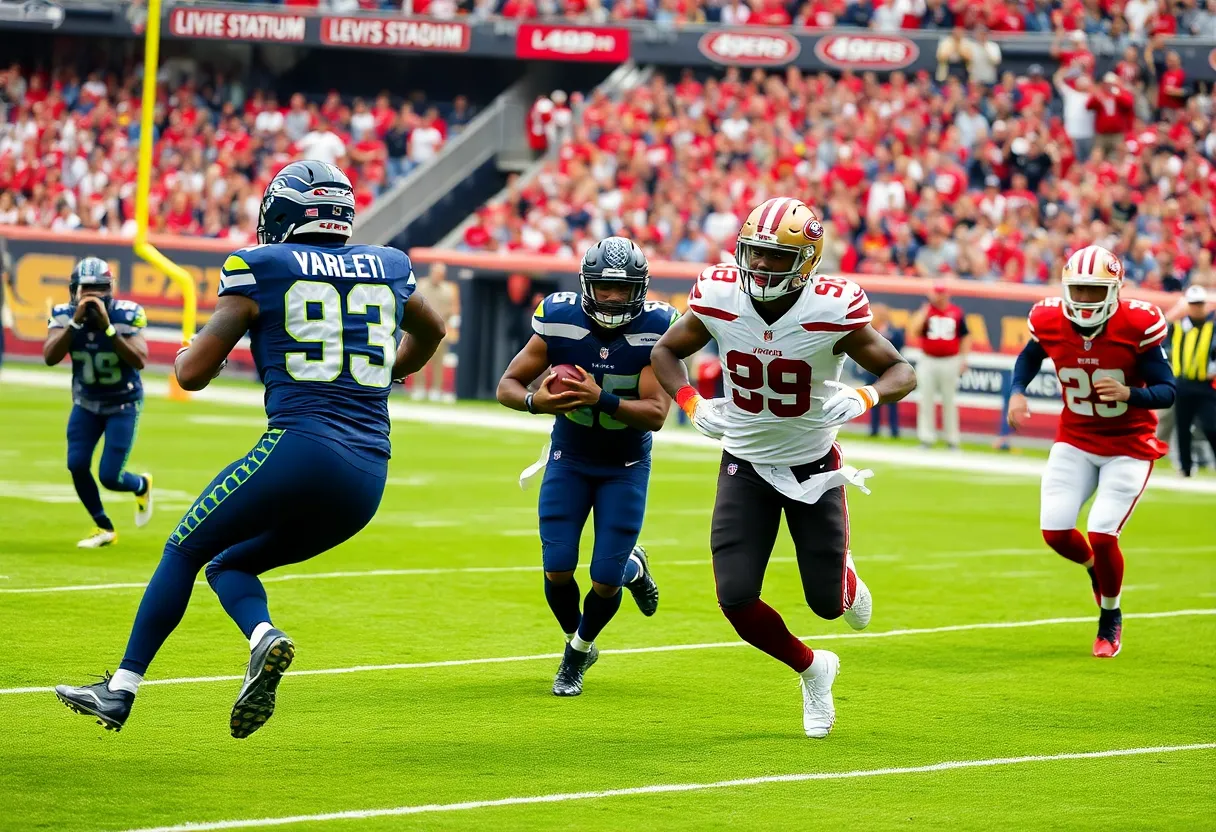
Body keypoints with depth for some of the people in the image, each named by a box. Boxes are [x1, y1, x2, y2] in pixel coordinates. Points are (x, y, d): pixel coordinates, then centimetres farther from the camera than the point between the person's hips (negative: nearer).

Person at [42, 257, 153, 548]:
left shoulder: (126, 315, -22)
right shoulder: (64, 315, -15)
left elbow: (139, 361, -32)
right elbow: (50, 358, -29)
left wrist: (108, 327, -38)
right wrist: (76, 322, -37)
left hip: (124, 404, -3)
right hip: (86, 402, 3)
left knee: (109, 477, -10)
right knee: (77, 465, -11)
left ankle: (142, 485, 28)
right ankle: (104, 528, 12)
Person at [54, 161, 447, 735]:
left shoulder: (263, 269, 1)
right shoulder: (387, 268, 16)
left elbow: (193, 373, 2)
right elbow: (431, 331, 38)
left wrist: (184, 356, 24)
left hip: (300, 447, -5)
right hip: (369, 481, 5)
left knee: (185, 551, 15)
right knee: (228, 566, 22)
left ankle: (120, 690, 11)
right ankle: (264, 638, -8)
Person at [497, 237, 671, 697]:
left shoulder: (655, 330, -22)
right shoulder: (560, 322, -18)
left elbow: (656, 414, -27)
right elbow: (507, 385, -11)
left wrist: (601, 399, -43)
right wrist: (534, 400, -34)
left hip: (625, 466, -1)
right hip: (569, 458, 1)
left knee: (604, 581, -6)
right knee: (557, 570, -8)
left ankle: (580, 649, 27)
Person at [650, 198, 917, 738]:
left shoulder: (832, 311, -23)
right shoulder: (719, 297, -16)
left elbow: (900, 372, -12)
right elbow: (665, 353, 2)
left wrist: (863, 399, -33)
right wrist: (692, 405, -16)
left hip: (813, 467, -2)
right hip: (745, 465, 2)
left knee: (827, 604, 5)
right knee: (736, 599, -10)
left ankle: (844, 576, 46)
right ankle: (811, 669, 21)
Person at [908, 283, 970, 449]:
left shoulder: (956, 313, 3)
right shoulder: (925, 311, 2)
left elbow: (965, 337, 7)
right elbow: (914, 329, -13)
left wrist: (963, 359, 0)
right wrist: (926, 309, -12)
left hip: (950, 362, 0)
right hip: (928, 361, 0)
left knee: (949, 401, 6)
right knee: (927, 400, 1)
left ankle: (952, 439, 11)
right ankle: (926, 437, 5)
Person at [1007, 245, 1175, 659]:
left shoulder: (1137, 325, -22)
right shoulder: (1050, 322, -11)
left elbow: (1167, 391, -19)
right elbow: (1029, 358, 13)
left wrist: (1129, 394, -38)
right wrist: (1017, 392, -5)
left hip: (1128, 446, -4)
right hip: (1076, 441, 4)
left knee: (1102, 534, -13)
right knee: (1056, 531, -6)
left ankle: (1111, 619, 15)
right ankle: (1097, 569, 32)